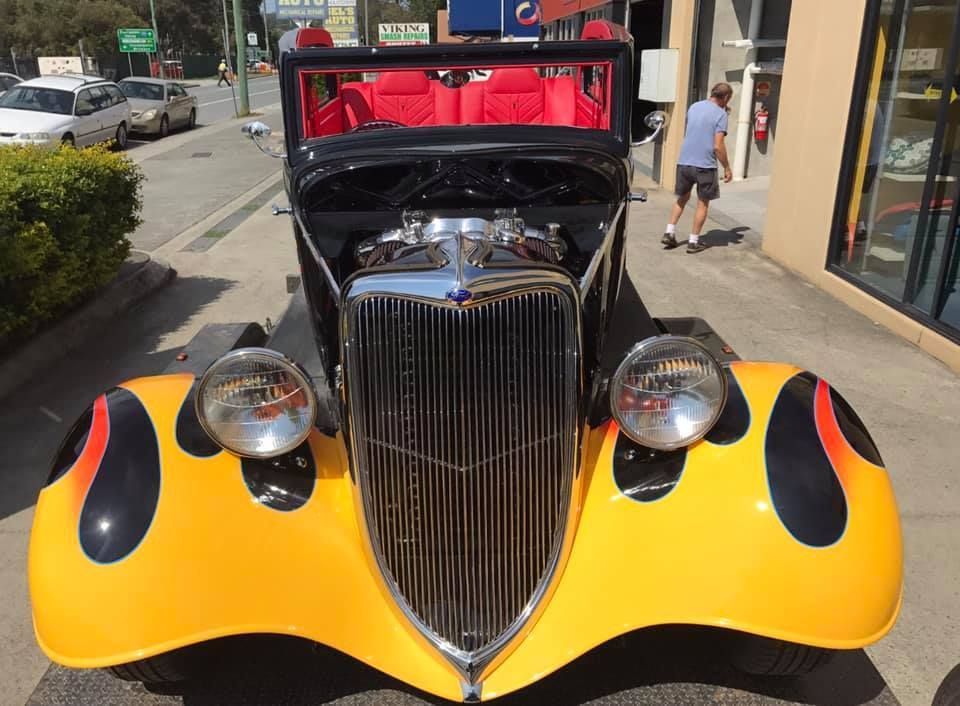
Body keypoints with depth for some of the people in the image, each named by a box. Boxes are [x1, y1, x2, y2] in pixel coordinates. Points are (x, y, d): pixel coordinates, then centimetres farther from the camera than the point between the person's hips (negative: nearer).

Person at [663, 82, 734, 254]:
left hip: (684, 161, 5)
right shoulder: (720, 114, -9)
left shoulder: (694, 107, 9)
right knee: (703, 203, 9)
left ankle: (669, 233, 13)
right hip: (705, 165, -5)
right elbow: (718, 146, -14)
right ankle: (693, 242, 11)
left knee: (682, 198, 21)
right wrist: (727, 168, -4)